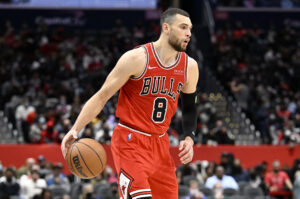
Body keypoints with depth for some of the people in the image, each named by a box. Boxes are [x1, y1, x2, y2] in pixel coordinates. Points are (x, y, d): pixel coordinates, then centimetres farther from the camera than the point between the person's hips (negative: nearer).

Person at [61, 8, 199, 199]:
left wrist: (189, 138, 1)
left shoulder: (189, 67, 4)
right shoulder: (137, 59, -12)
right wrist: (75, 129, -18)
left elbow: (189, 108, 19)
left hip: (160, 144, 6)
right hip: (131, 141, -6)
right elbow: (102, 97, -9)